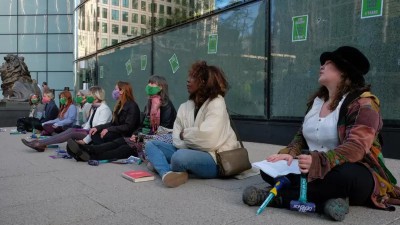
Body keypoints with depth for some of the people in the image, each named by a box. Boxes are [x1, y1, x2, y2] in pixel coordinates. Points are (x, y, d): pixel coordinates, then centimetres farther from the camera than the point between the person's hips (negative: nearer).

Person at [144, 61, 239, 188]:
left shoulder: (216, 103, -11)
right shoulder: (184, 107, 9)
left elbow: (208, 138, -23)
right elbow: (177, 139, 2)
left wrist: (185, 134, -7)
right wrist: (190, 144, -18)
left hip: (214, 159, -7)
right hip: (190, 152, 8)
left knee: (180, 157, -36)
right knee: (151, 145, -1)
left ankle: (159, 165, -4)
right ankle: (167, 173, -29)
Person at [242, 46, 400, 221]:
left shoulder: (363, 102, -13)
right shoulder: (317, 99, 11)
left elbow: (355, 148, -26)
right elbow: (302, 136, 11)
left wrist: (317, 162, -41)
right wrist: (289, 154, -11)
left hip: (350, 172, -6)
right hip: (315, 172, 7)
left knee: (345, 176, -40)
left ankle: (277, 197, -27)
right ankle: (325, 201, -25)